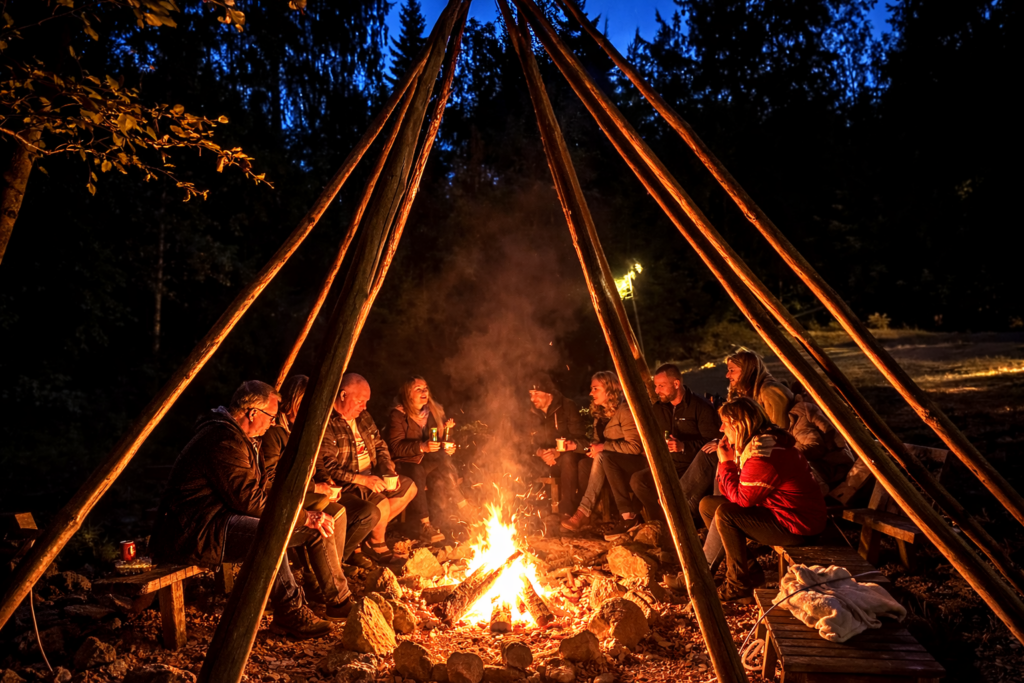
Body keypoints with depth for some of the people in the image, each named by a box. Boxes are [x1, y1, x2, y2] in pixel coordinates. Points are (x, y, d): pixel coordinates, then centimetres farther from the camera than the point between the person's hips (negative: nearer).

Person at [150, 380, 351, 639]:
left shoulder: (239, 438, 13)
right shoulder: (223, 439, -21)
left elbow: (258, 493, 14)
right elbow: (249, 500, -25)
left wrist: (307, 515, 1)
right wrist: (304, 516, -18)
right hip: (194, 532, -10)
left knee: (318, 526, 0)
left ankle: (340, 600, 9)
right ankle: (290, 614, -20)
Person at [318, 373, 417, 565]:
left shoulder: (362, 416, 8)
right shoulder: (326, 424, -20)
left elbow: (380, 445, 17)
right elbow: (327, 468, -24)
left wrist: (388, 469, -1)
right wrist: (362, 479, -27)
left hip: (371, 475, 9)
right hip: (345, 484, -9)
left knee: (409, 487, 7)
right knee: (381, 504, -28)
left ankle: (374, 530, 10)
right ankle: (376, 545, 3)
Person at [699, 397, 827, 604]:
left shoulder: (764, 451, -26)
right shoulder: (746, 445, 5)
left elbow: (741, 498, -22)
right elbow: (729, 491, 7)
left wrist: (726, 463, -11)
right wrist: (726, 461, -7)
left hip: (798, 526, -10)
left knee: (724, 514, -23)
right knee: (708, 504, 8)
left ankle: (739, 587, -8)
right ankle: (744, 574, 11)